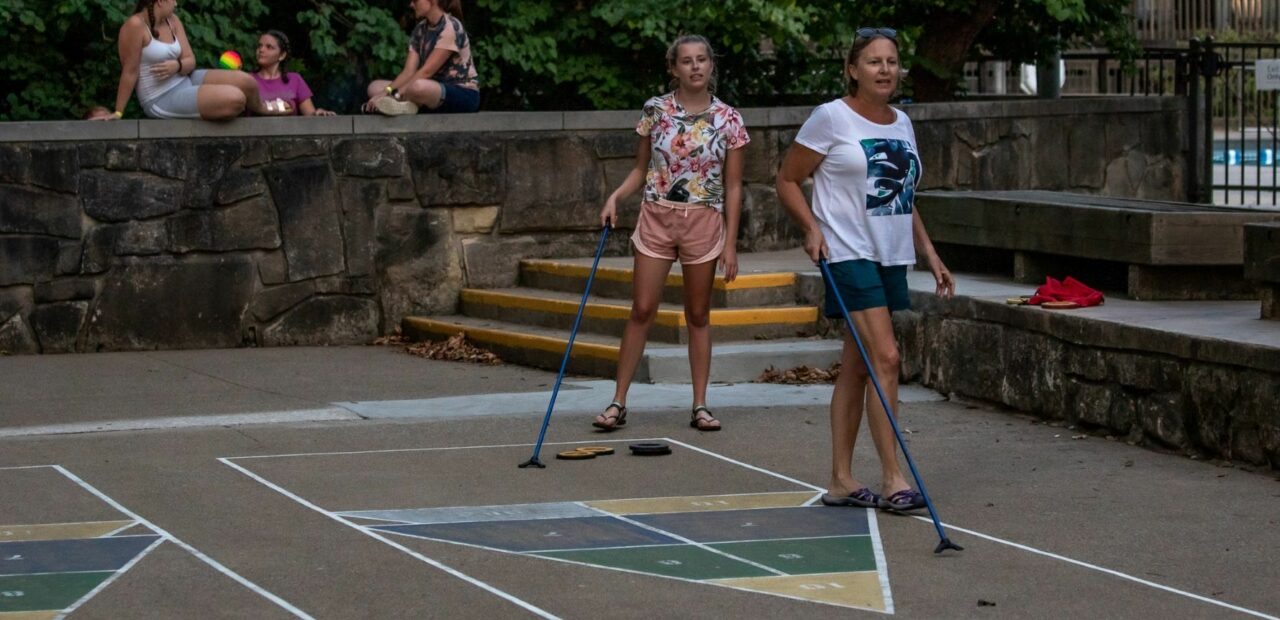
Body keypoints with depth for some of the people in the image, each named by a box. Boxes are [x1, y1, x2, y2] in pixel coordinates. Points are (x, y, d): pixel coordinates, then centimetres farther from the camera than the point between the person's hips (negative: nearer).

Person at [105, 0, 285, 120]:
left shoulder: (172, 21, 4)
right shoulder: (135, 25, -21)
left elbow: (190, 61, 4)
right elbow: (130, 71, -19)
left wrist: (177, 66, -19)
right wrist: (118, 112, -15)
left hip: (184, 81, 8)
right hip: (162, 100, -8)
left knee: (246, 81, -3)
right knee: (235, 99, -23)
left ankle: (263, 111, 30)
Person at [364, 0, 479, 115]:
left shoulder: (451, 28, -15)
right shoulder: (420, 30, 9)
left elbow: (427, 71, -21)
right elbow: (409, 71, 0)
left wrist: (396, 94, -24)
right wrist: (386, 91, -17)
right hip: (436, 92, 8)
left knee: (418, 87, -40)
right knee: (375, 87, -2)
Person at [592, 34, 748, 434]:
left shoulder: (728, 119, -1)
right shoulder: (655, 111, 1)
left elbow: (733, 187, 1)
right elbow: (641, 169, 9)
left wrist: (730, 242, -2)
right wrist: (615, 197, -9)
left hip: (704, 222, 0)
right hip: (657, 218, 0)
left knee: (698, 315, 6)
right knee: (642, 311, -2)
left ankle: (700, 406, 12)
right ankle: (618, 403, 2)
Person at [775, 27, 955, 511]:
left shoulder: (902, 123, 14)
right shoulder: (832, 118, -7)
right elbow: (788, 180, -3)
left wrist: (930, 254, 17)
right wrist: (811, 228, -16)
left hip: (891, 258, 7)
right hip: (850, 254, -7)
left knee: (856, 368, 10)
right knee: (886, 358, -16)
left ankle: (841, 480, 14)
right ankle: (891, 479, -13)